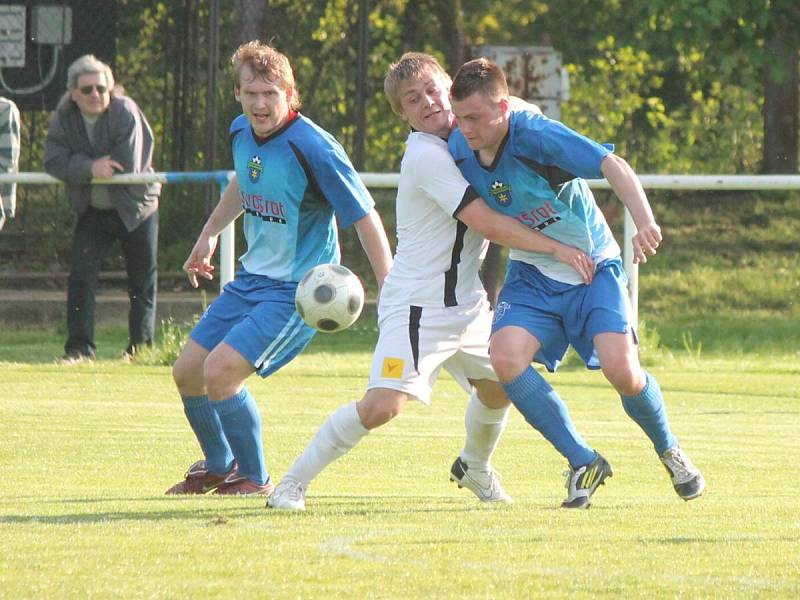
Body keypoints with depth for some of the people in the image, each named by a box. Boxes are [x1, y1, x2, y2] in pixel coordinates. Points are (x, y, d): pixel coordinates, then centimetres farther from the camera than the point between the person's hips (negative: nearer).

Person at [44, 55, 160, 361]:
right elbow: (54, 161, -18)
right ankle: (79, 345, -7)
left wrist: (89, 168, -16)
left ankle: (141, 344, 18)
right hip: (92, 210, 3)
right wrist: (89, 168, -32)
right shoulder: (64, 118, -6)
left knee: (142, 280, 5)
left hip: (135, 208, -3)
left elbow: (128, 167, -25)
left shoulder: (126, 112, -19)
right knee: (81, 273, -10)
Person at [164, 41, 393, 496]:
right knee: (187, 373, 11)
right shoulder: (241, 133, 0)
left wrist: (390, 292, -23)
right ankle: (219, 465, 37)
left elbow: (365, 217, -19)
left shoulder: (313, 148, -22)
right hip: (251, 279, 8)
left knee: (220, 372, -21)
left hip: (298, 289, -8)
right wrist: (210, 234, 30)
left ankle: (255, 478, 0)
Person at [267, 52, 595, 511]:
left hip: (467, 301, 9)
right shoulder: (427, 155, -18)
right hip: (419, 306, -9)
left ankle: (475, 468, 47)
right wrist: (556, 248, -20)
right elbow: (486, 223, -22)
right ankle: (292, 484, -11)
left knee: (501, 387, 19)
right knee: (382, 405, -21)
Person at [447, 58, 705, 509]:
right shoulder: (459, 149, -9)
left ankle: (670, 452, 14)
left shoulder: (536, 135, -26)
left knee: (622, 370, -20)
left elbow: (612, 165, -35)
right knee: (505, 355, -23)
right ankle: (583, 462, -8)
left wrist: (645, 222, -50)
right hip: (531, 275, 4)